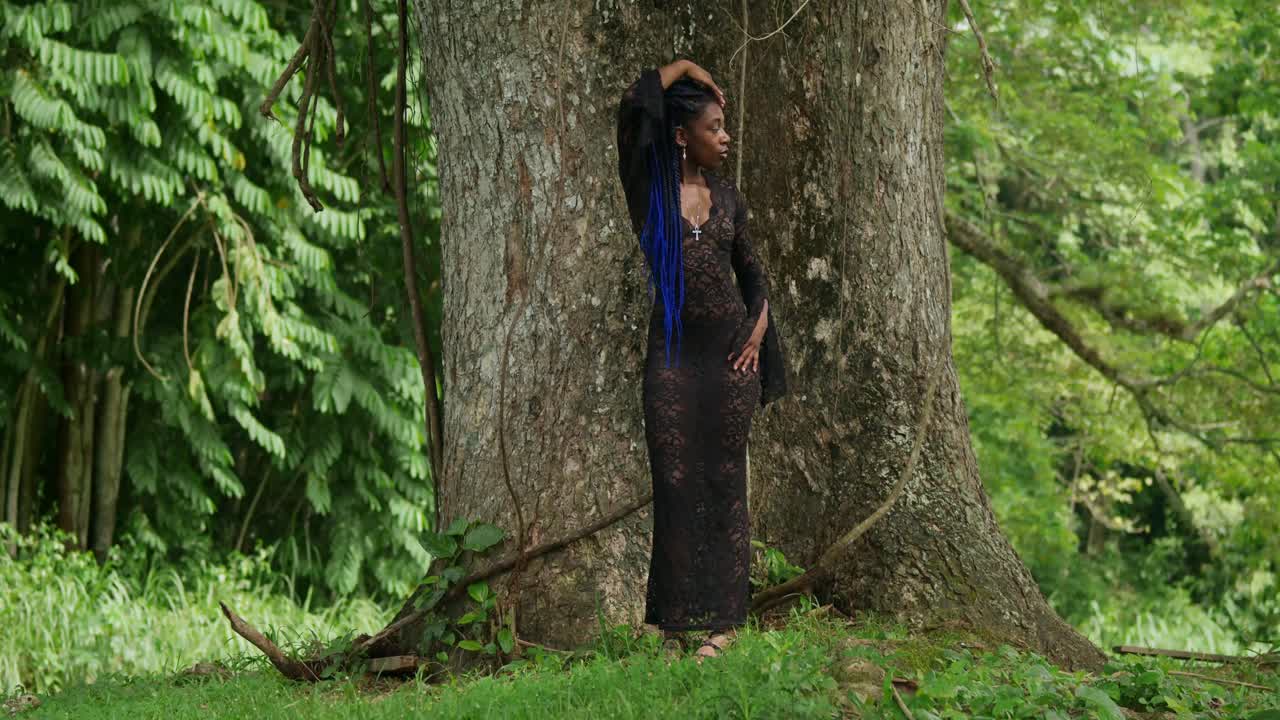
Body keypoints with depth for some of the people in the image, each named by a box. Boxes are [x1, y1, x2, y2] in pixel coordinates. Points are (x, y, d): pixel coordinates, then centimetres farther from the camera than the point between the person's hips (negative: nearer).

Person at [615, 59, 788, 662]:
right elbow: (632, 108, -18)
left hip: (730, 350, 3)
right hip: (674, 351, -3)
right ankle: (675, 613, 6)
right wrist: (681, 68, -4)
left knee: (726, 482, 3)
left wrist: (759, 330, 5)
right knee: (675, 482, -1)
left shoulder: (726, 195, 8)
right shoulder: (649, 189, -3)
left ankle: (723, 618, 7)